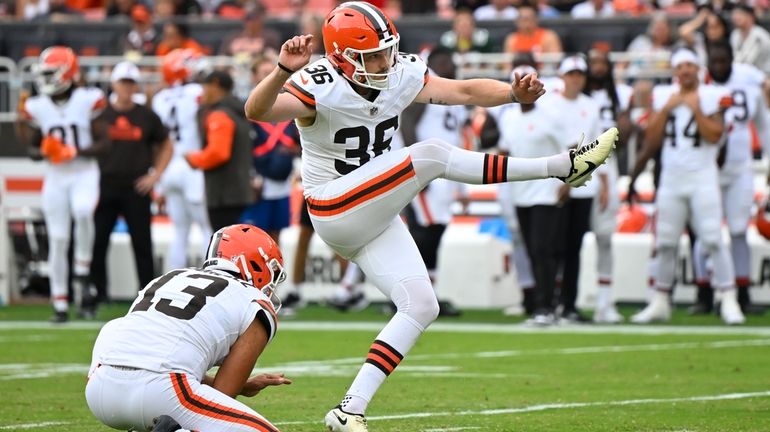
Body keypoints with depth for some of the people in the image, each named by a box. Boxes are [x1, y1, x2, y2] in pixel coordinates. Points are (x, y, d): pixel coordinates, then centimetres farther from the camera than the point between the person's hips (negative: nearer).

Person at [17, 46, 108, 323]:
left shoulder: (89, 100, -7)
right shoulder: (37, 107, 4)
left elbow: (102, 143, -5)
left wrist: (75, 152, -18)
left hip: (85, 173, -3)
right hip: (55, 176, 3)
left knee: (82, 211, -34)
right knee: (57, 240, 2)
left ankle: (82, 273, -16)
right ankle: (60, 306, 9)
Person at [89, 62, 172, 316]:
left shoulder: (147, 117, 5)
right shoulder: (99, 114, 3)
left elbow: (166, 147, 15)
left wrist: (155, 175, 4)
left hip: (136, 190, 0)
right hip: (105, 188, 0)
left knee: (142, 245, 0)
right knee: (96, 245, -1)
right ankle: (96, 299, 7)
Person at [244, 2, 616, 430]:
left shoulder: (401, 75, 0)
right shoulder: (318, 87, -21)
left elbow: (465, 91, -3)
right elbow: (257, 111, -36)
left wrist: (515, 92, -21)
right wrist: (284, 70, -55)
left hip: (373, 217, 8)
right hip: (336, 212, -8)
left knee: (421, 306, -3)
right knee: (428, 156, -22)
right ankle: (564, 165, -19)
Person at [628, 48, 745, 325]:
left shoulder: (713, 97, -2)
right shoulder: (663, 97, 7)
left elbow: (714, 136, -11)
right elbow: (652, 139, 2)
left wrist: (696, 109, -17)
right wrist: (667, 108, -7)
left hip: (703, 177, -3)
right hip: (671, 177, 3)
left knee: (713, 239, -11)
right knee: (665, 243, 6)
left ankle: (729, 302, -9)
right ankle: (659, 302, 15)